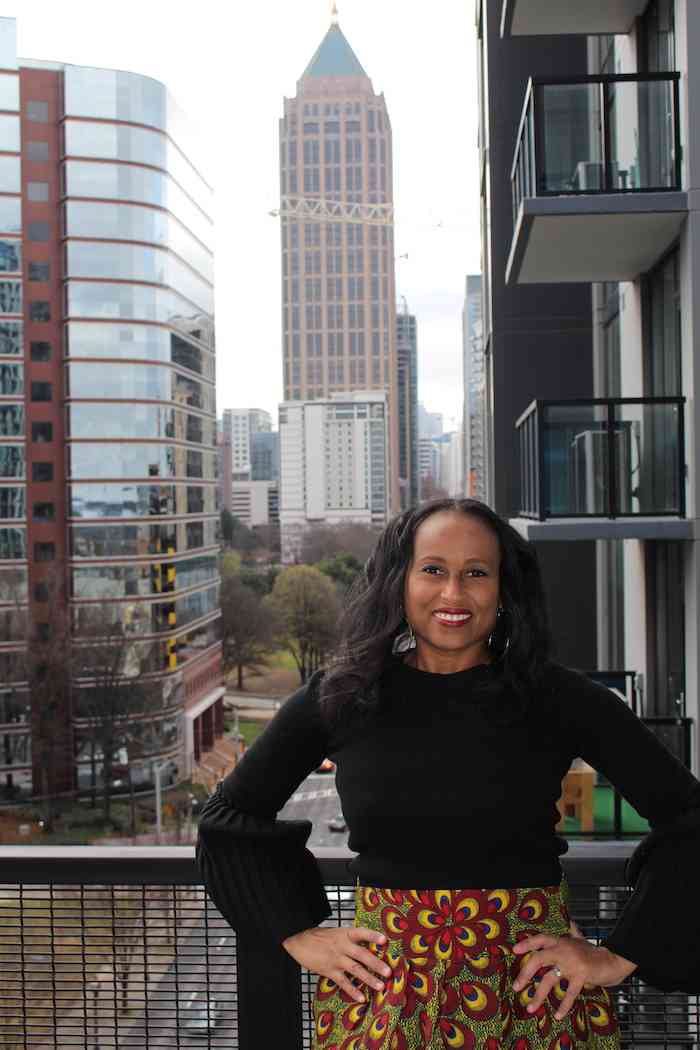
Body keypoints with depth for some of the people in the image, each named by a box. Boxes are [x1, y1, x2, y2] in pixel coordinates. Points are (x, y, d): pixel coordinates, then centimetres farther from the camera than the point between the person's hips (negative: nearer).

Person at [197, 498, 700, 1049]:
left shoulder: (556, 697, -8)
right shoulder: (339, 698, -4)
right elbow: (228, 816, 8)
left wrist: (620, 957, -6)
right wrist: (300, 936, 2)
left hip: (536, 987, -1)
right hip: (381, 994, 1)